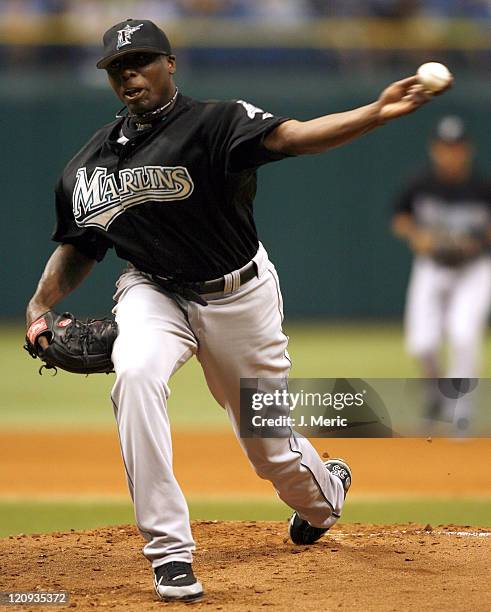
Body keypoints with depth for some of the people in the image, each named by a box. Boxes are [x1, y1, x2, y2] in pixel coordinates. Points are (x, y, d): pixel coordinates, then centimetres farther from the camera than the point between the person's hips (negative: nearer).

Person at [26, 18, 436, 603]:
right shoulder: (88, 164, -2)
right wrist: (39, 305, -9)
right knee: (135, 375, -31)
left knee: (270, 441, 9)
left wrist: (375, 113, -51)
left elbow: (289, 136, -34)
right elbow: (76, 249, 9)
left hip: (239, 295, -2)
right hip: (154, 292, 3)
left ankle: (323, 495, 50)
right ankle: (170, 553, -26)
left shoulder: (213, 123, -18)